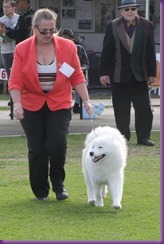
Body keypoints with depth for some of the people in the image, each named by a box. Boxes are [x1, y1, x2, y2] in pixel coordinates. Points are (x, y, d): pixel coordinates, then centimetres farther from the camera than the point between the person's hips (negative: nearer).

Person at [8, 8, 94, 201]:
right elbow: (15, 81, -9)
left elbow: (77, 77, 1)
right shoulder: (22, 49, -6)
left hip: (59, 105, 0)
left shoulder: (67, 47, -4)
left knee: (58, 145, -14)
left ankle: (58, 185, 10)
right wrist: (17, 103, -23)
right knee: (37, 149, 0)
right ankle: (40, 191, 16)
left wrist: (86, 101, -6)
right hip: (31, 106, 0)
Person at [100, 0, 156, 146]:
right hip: (119, 74, -1)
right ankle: (123, 137, 12)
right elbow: (106, 51, 0)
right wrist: (104, 73, -4)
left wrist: (152, 73, 1)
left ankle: (143, 137, 6)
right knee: (121, 109, 4)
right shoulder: (112, 26, 0)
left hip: (140, 74, 1)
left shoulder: (146, 25, 3)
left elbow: (151, 51, 3)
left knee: (143, 107, -1)